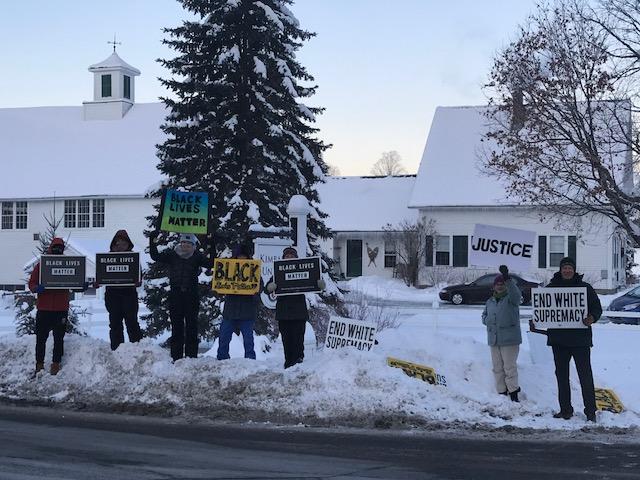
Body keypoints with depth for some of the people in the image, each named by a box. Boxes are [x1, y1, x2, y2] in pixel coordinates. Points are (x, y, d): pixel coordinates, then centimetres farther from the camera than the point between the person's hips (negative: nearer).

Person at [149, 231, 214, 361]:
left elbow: (210, 263, -10)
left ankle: (191, 357, 6)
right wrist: (153, 243, -13)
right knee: (176, 326, 5)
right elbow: (155, 256, -1)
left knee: (192, 326, 1)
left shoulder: (197, 256, 1)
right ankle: (176, 358, 9)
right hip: (175, 296, 1)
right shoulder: (171, 254, 4)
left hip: (192, 297, -1)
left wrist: (211, 248, -22)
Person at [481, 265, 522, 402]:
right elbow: (484, 316, 25)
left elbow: (515, 292, -27)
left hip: (510, 339, -6)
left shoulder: (511, 298, -4)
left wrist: (507, 279, -43)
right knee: (497, 368, 8)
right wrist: (488, 320, 0)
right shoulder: (490, 302, 15)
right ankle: (501, 393, 15)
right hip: (493, 339, 6)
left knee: (510, 367, -5)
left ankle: (513, 393, 1)